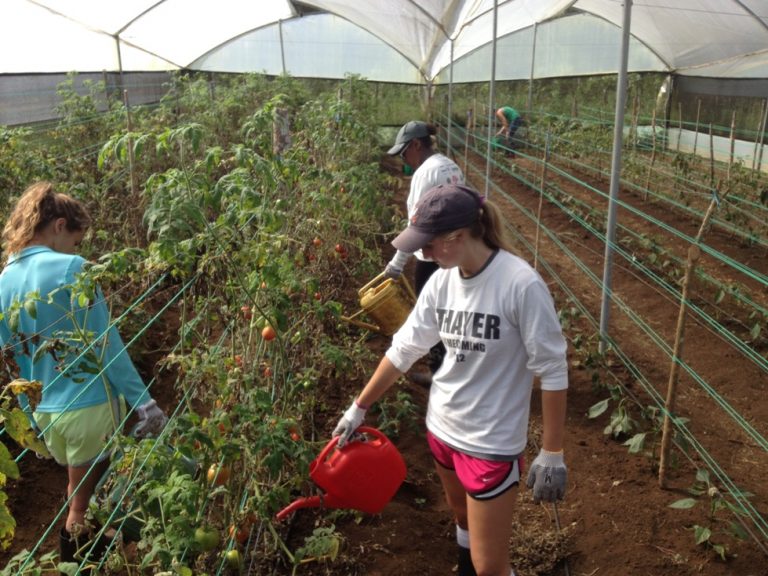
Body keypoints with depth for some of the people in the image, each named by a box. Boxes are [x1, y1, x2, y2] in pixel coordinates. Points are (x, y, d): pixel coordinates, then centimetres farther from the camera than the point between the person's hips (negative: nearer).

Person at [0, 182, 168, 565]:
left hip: (44, 414, 6)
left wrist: (33, 417, 21)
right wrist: (144, 401, -15)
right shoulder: (69, 268, -15)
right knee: (83, 508, 12)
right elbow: (105, 343, -19)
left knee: (81, 494, 26)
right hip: (89, 406, -6)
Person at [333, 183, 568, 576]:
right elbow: (404, 349, 5)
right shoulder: (441, 281, -5)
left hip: (492, 442, -6)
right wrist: (358, 408, 11)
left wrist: (551, 455, -14)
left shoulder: (521, 284, -24)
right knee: (462, 516, 28)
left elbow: (552, 372, -18)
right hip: (441, 428, 6)